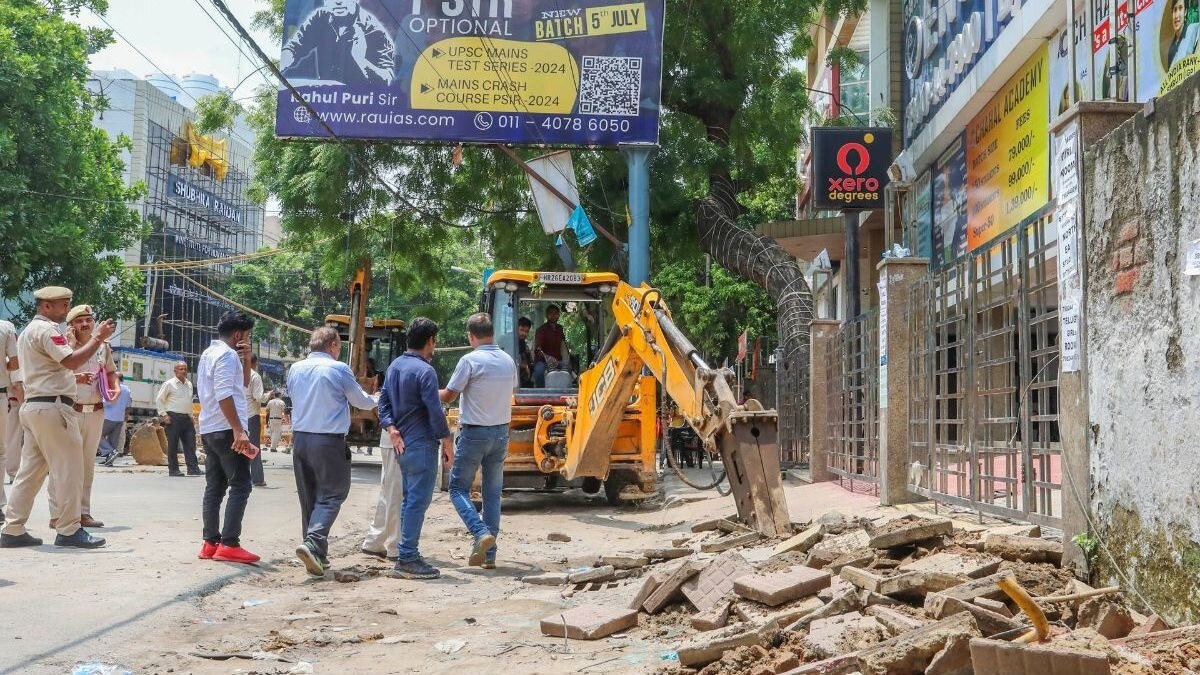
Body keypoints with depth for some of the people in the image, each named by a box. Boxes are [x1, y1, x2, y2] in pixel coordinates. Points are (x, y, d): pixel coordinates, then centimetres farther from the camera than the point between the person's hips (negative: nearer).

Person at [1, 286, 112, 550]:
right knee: (68, 470, -6)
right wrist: (98, 338, -16)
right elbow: (72, 361, -22)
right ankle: (69, 530, -4)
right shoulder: (46, 330, -11)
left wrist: (72, 377, 20)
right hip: (52, 406, -10)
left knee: (31, 469, 9)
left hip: (33, 406, 10)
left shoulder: (28, 331, 23)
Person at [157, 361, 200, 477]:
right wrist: (164, 414, -9)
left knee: (190, 444, 0)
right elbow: (159, 399, -2)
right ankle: (173, 470, 3)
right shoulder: (169, 384, -3)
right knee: (173, 444, -2)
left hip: (187, 418, 6)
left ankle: (193, 469, -1)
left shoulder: (189, 384, 15)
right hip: (174, 418, -6)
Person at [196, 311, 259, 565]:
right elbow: (224, 395, -23)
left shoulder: (209, 353, 20)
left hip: (210, 430, 10)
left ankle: (210, 543, 8)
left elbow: (243, 384, 28)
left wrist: (246, 360, 13)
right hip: (226, 430, -10)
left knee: (215, 487, 9)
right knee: (240, 486, -9)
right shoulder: (227, 355, -11)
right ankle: (229, 544, -13)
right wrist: (238, 430, -27)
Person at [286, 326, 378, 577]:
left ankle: (317, 555, 15)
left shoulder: (295, 369, 6)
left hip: (300, 438, 6)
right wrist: (376, 400, 26)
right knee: (331, 496, -1)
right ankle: (313, 543, -21)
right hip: (329, 441, -6)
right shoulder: (339, 369, -8)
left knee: (308, 498, 13)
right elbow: (361, 401, 4)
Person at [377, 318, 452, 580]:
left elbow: (383, 401, 12)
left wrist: (391, 429, 1)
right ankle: (408, 558, -5)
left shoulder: (394, 366, 11)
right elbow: (435, 411, -17)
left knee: (409, 498, 16)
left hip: (401, 444, 9)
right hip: (421, 444, -9)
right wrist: (447, 445, -9)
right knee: (418, 501, -6)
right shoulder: (424, 370, -15)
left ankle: (405, 555, 20)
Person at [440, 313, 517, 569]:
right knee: (492, 494, 10)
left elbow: (449, 396, -9)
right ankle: (489, 555, 11)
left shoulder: (470, 361, -14)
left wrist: (434, 393, 11)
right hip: (501, 432, 6)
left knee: (458, 488, 5)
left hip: (474, 433, -6)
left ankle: (481, 533, -17)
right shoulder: (508, 361, 4)